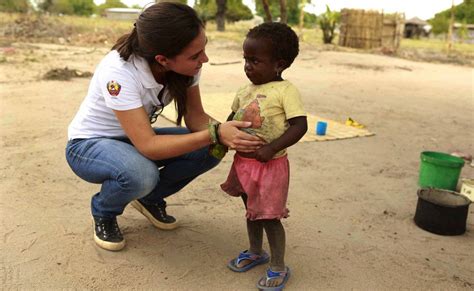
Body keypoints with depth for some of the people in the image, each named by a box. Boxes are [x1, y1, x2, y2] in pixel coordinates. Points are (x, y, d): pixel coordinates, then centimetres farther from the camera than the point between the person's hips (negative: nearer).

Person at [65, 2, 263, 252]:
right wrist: (215, 134, -43)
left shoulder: (185, 64, -18)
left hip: (134, 139, 6)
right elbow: (148, 146, -39)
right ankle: (103, 213, -2)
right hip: (88, 145, -5)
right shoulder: (118, 73, -35)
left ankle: (150, 198, 9)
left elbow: (195, 116, -11)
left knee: (210, 150, -16)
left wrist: (226, 133, -32)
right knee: (141, 173, -38)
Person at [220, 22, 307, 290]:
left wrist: (272, 148, -29)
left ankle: (279, 268, 23)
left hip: (270, 165, -7)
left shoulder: (286, 91, -15)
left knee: (269, 216, 3)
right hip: (243, 161, 7)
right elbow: (233, 117, 19)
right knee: (252, 211, 22)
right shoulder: (245, 91, 6)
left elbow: (300, 125, -21)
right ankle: (256, 252, 43)